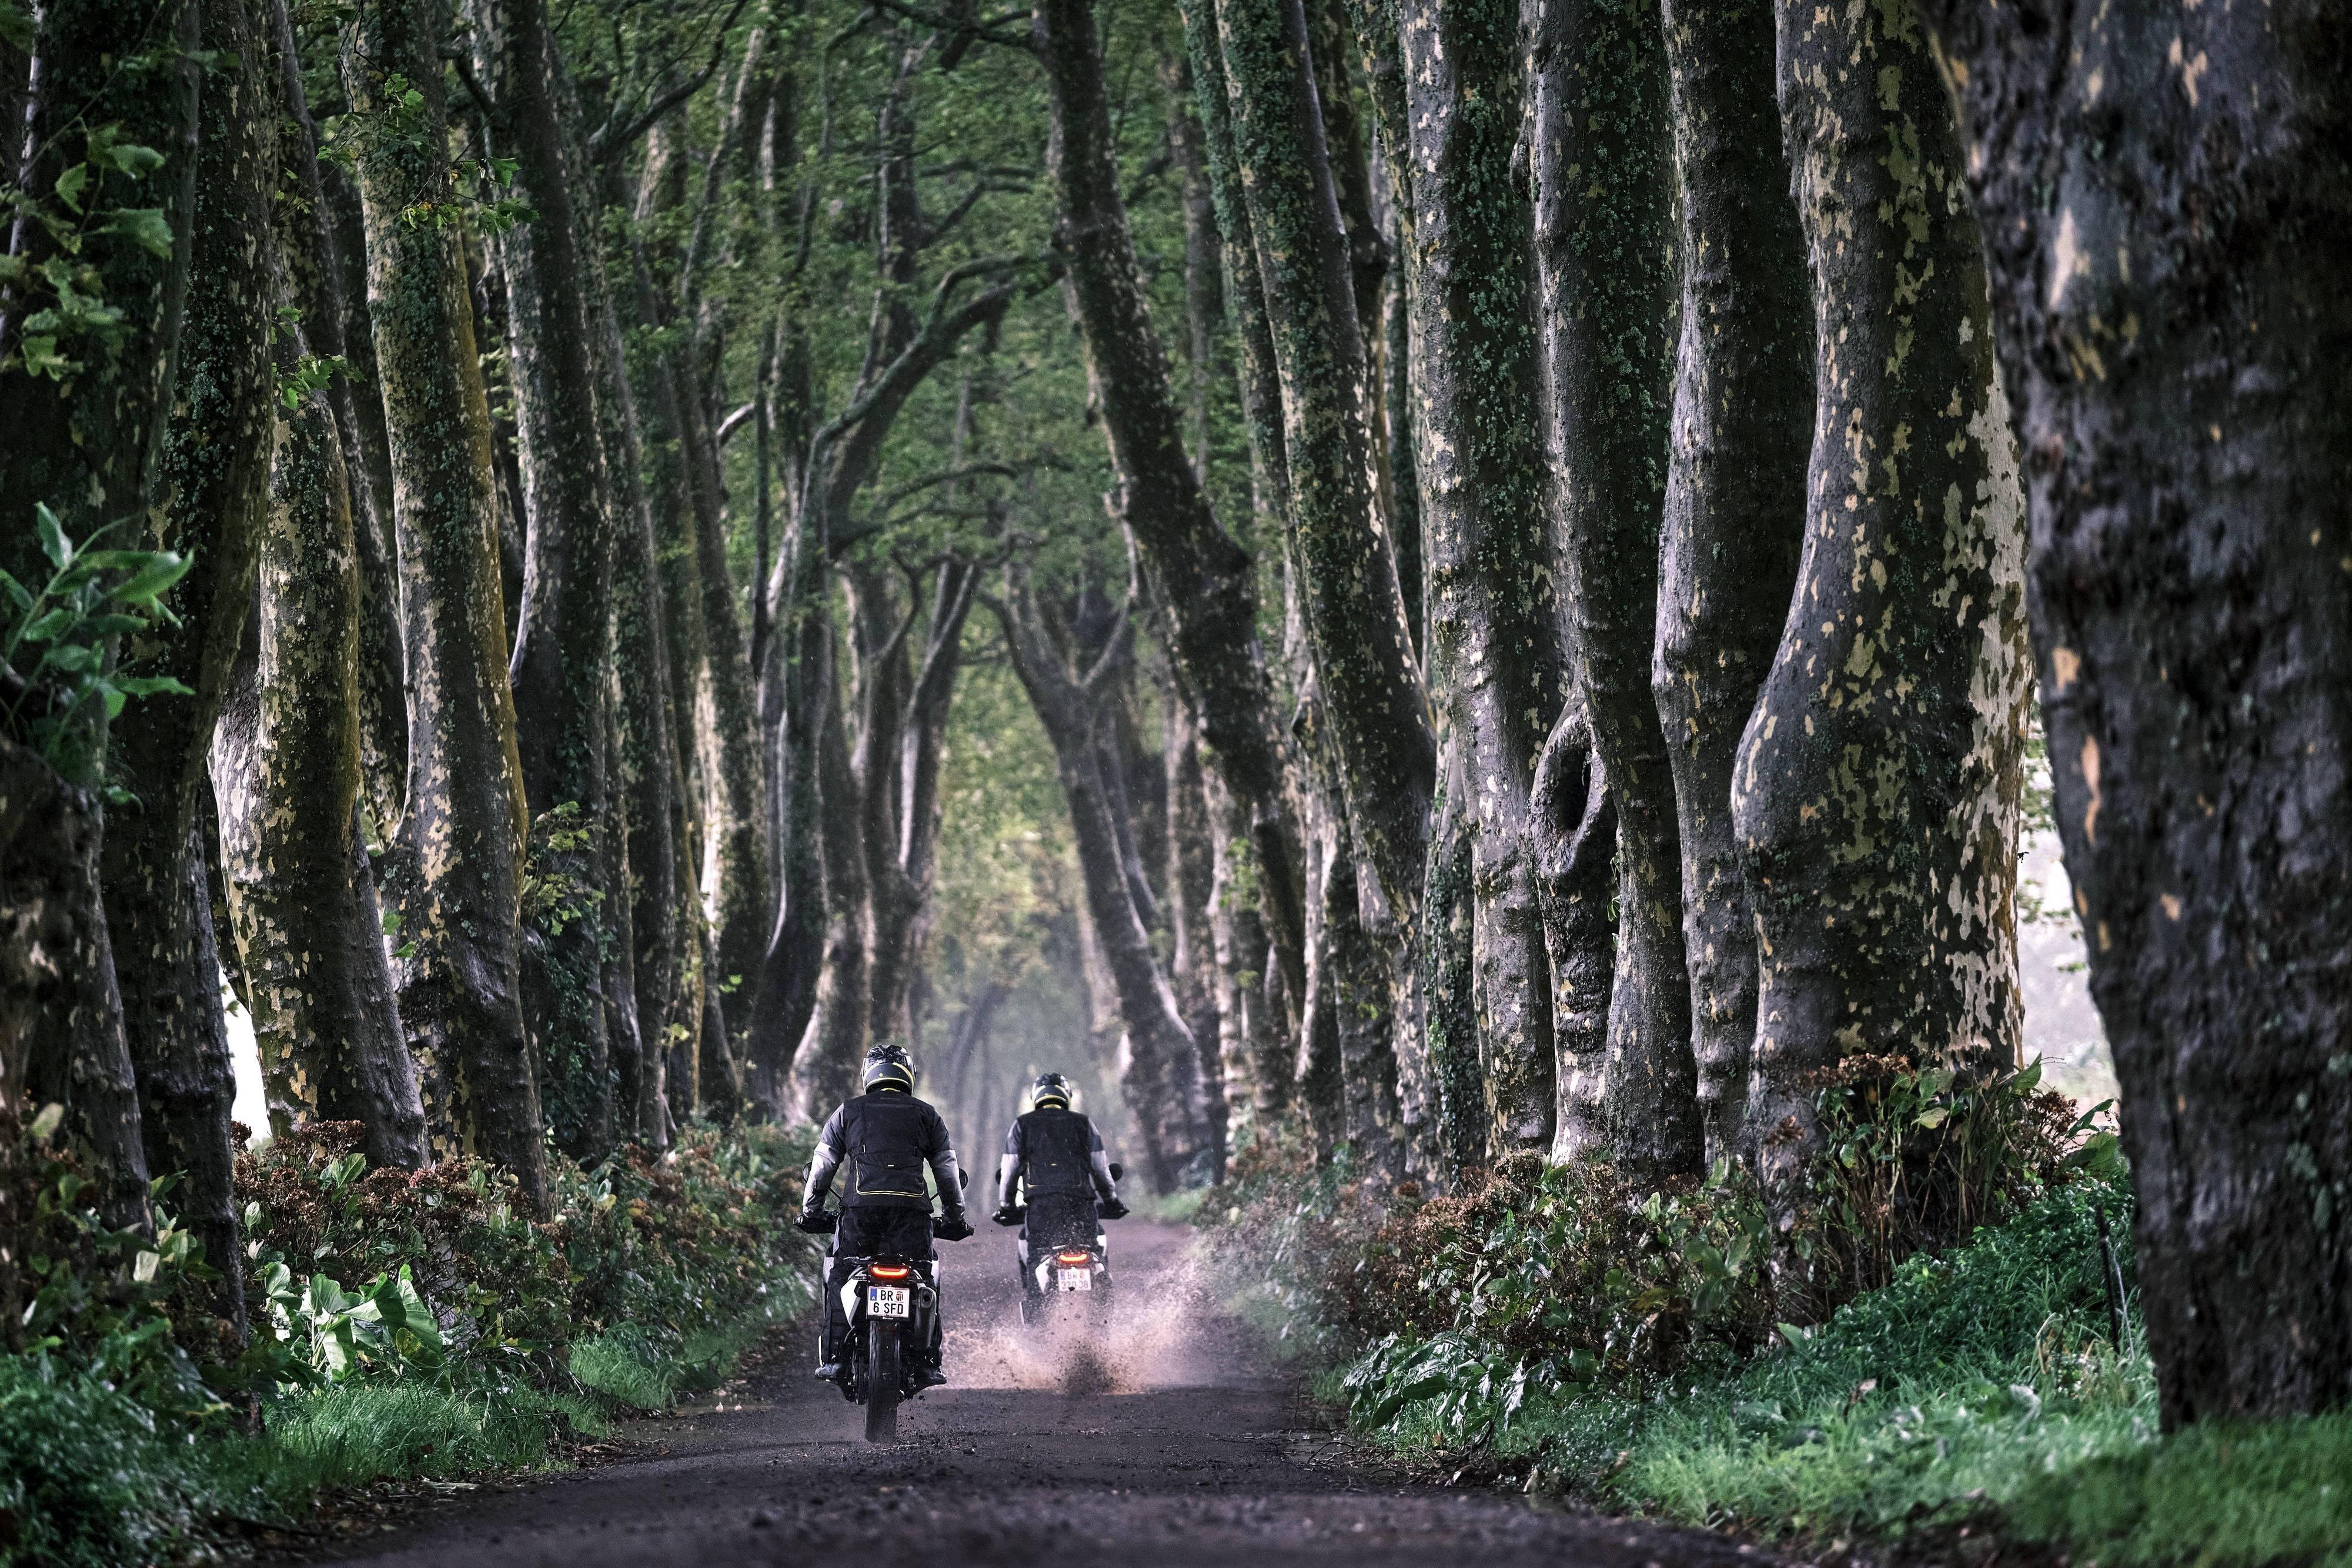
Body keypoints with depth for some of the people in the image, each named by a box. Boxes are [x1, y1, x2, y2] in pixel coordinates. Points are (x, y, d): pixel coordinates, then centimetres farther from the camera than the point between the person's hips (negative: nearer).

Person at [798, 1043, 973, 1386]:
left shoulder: (848, 1112, 15)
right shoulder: (926, 1115, 16)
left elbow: (822, 1167, 14)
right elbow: (948, 1171, 18)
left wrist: (811, 1212, 24)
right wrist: (955, 1218, 28)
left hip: (860, 1208, 0)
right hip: (912, 1211, 0)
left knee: (842, 1281, 8)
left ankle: (833, 1357, -1)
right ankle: (928, 1362, 0)